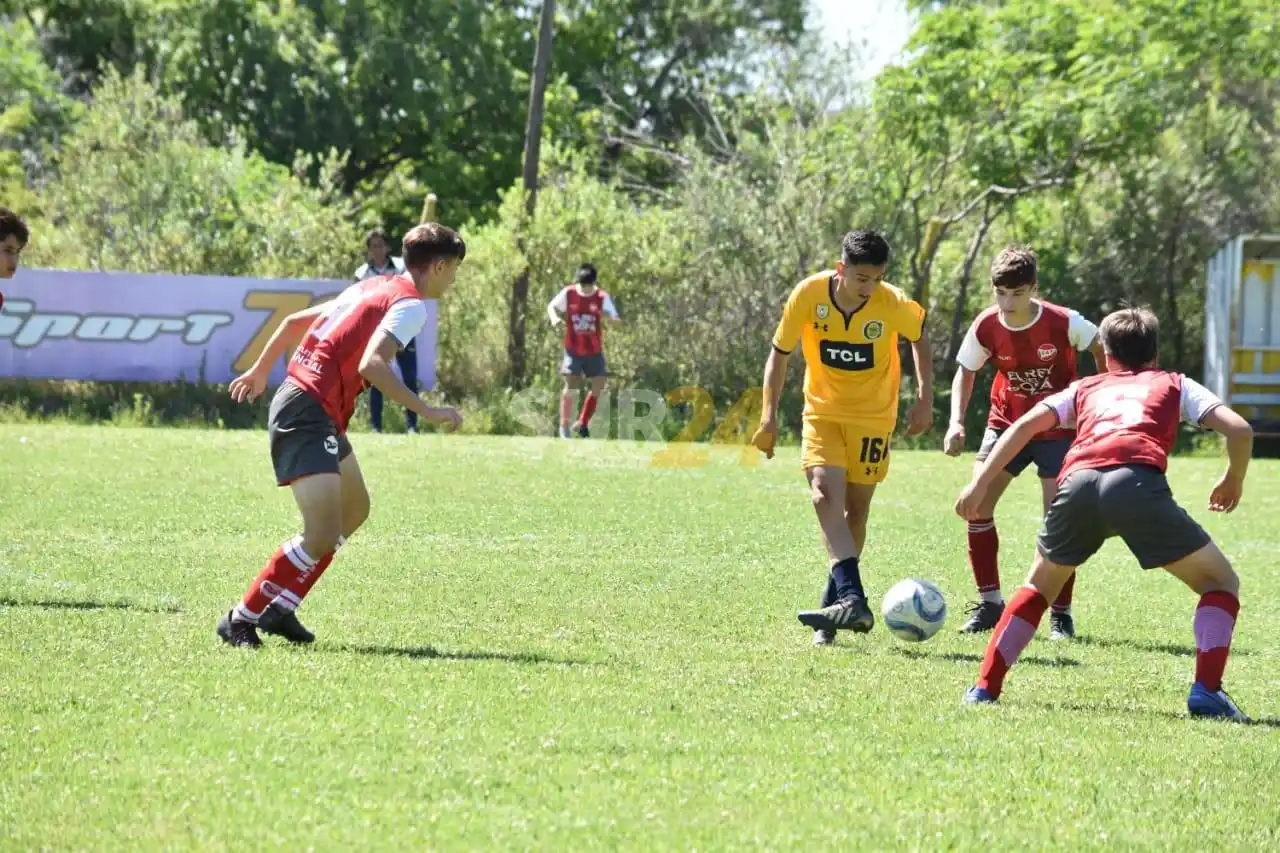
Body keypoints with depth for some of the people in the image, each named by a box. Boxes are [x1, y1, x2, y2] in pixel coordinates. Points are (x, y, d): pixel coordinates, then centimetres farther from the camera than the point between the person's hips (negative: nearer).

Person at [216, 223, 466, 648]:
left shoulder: (372, 287, 18)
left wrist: (261, 370, 36)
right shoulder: (410, 304, -10)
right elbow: (370, 364, -26)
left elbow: (294, 321, 24)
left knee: (355, 510, 24)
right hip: (310, 416, -11)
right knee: (322, 537, -17)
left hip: (295, 398, 11)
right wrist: (428, 412, -22)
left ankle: (279, 609, 24)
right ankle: (241, 619, -7)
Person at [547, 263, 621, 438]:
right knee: (571, 387, -10)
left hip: (594, 351, 2)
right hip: (573, 349, -2)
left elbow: (617, 321, -12)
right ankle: (564, 426, 2)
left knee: (598, 388, 2)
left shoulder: (602, 298, -8)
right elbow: (552, 306, 10)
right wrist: (554, 317, -13)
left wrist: (610, 317, -36)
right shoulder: (568, 294, -6)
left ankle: (582, 424, 20)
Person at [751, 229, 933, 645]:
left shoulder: (894, 304, -17)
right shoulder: (808, 295, -16)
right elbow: (780, 352, -3)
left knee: (855, 511, 2)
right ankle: (852, 601, -32)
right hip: (822, 412, 0)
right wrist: (769, 416, -7)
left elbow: (919, 337, 5)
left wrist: (924, 398, 3)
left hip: (872, 417, 0)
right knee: (826, 496, -21)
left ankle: (832, 611, 14)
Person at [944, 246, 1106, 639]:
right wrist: (956, 422, -11)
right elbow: (966, 371, 2)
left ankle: (1061, 612, 7)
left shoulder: (1063, 322, -22)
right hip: (1007, 423, 3)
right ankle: (989, 602, 3)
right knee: (976, 504, -9)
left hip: (1057, 427, -3)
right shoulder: (986, 327, -14)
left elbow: (1102, 349, -3)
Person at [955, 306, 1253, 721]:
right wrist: (1233, 481, 35)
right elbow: (1239, 429, 17)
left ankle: (985, 687, 19)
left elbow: (1025, 425, 22)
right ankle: (1206, 693, -3)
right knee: (1220, 583, 15)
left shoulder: (1086, 388, 35)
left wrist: (980, 483, 21)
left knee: (1040, 587, 29)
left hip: (1077, 483, 3)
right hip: (1137, 482, -3)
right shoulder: (1175, 385, 30)